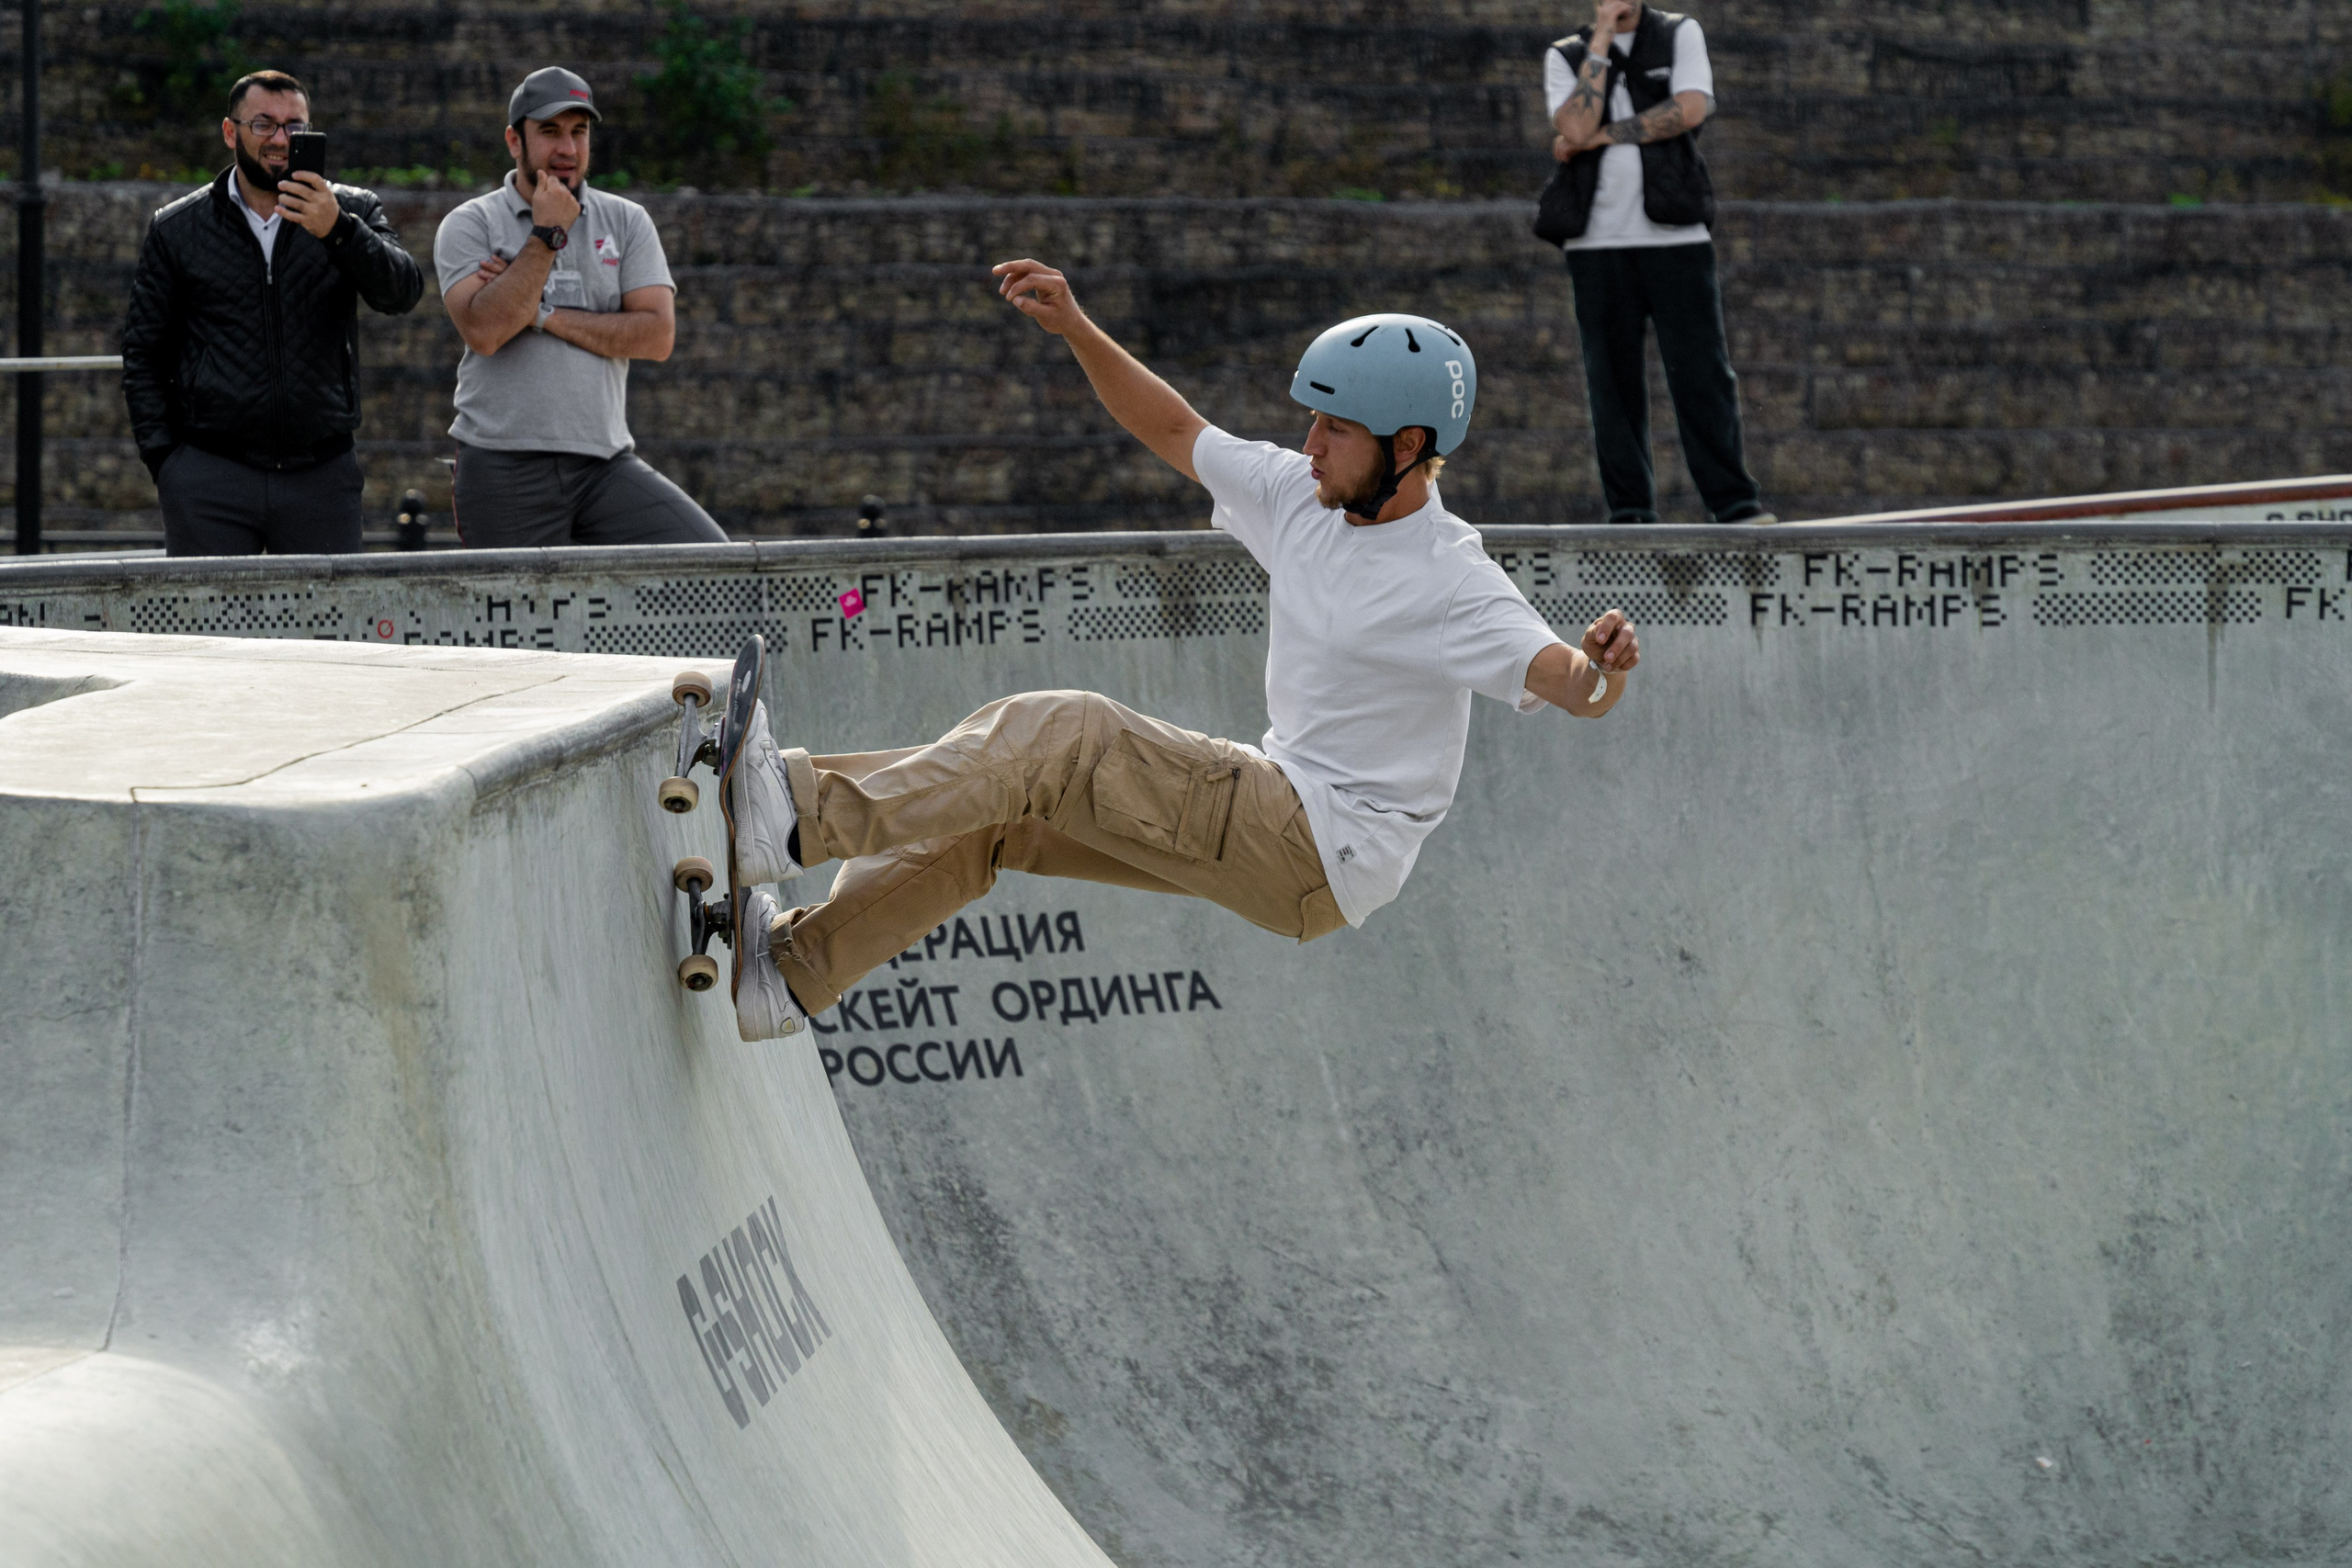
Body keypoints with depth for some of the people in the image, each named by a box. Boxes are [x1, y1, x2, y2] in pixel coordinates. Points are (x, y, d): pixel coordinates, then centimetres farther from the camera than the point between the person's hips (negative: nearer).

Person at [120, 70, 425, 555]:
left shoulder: (352, 213, 8)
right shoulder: (178, 228, 8)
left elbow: (402, 294, -10)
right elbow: (142, 353, 11)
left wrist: (338, 231, -27)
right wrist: (162, 460, 0)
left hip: (323, 476, 0)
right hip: (210, 476, 0)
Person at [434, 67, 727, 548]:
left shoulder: (627, 221, 11)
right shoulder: (470, 225, 4)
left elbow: (658, 336, -2)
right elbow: (484, 330, -14)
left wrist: (542, 314, -7)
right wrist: (547, 235, -10)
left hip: (606, 463, 2)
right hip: (503, 468, -2)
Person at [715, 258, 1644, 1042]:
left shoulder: (1453, 586, -19)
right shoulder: (1298, 496, 3)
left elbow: (1571, 687, -29)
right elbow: (1174, 431, 15)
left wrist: (1600, 670, -52)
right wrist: (1075, 330, 6)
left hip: (1327, 860, -9)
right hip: (1272, 812, 9)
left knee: (1062, 735, -21)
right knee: (997, 807, 5)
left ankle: (804, 816, -22)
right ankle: (795, 969, 8)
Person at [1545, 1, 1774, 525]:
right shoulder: (1565, 57, 11)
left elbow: (1689, 110, -7)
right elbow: (1576, 128, -7)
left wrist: (1598, 137, -6)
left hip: (1676, 236, -1)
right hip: (1598, 242, 1)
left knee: (1701, 372, -5)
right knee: (1613, 379, 1)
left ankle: (1734, 501, -3)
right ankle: (1630, 511, 5)